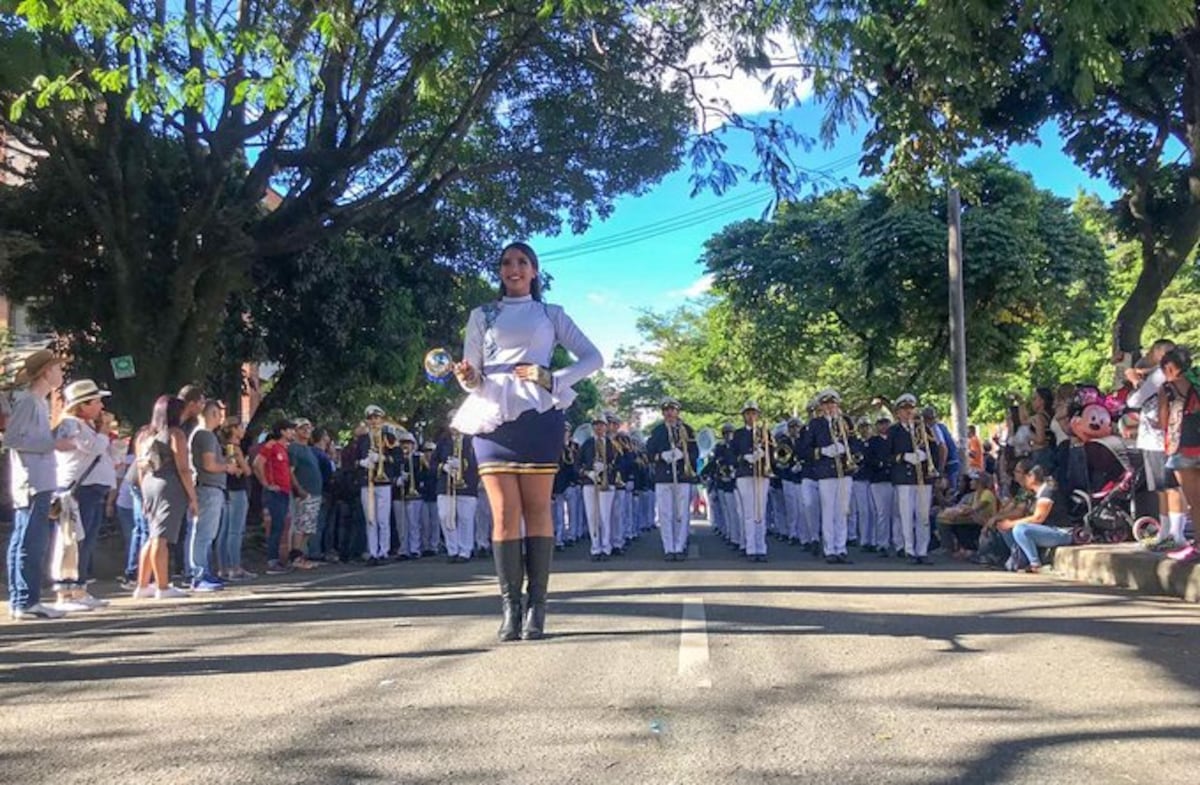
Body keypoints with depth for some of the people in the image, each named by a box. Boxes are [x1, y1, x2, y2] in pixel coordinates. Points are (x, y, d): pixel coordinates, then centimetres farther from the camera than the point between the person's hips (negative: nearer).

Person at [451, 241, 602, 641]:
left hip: (537, 414, -1)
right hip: (492, 415, 1)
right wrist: (469, 379, -10)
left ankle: (537, 605, -1)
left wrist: (553, 378, -6)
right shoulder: (482, 316, 18)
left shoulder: (551, 315, 15)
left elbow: (593, 358, 9)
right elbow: (473, 374, 13)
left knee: (537, 510, -3)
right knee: (504, 513, -4)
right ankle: (510, 606, -2)